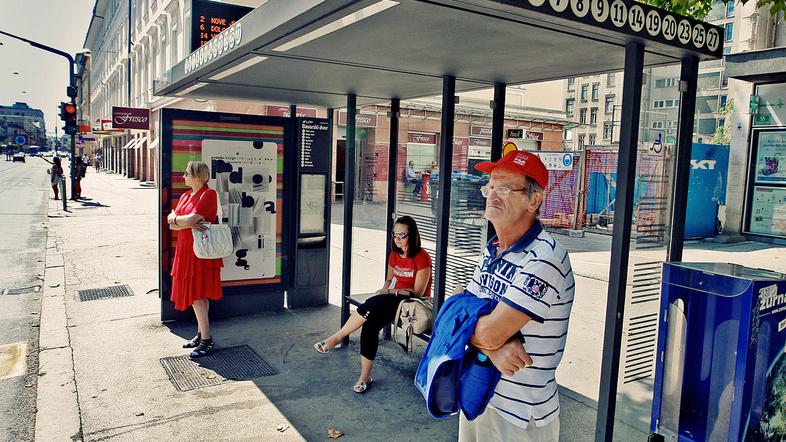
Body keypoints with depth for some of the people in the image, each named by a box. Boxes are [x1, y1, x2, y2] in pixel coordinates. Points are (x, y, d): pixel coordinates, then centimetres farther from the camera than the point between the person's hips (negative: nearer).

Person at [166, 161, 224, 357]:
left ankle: (206, 340, 1)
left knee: (197, 296, -7)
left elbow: (191, 219, -22)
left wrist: (175, 219, -4)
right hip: (186, 250, 8)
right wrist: (189, 223, -14)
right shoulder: (185, 196, 14)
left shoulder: (208, 194, -13)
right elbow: (172, 224, 5)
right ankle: (201, 334, 24)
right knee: (198, 296, 14)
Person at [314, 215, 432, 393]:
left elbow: (418, 292, -12)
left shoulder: (421, 257, -12)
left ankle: (336, 338, -19)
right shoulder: (394, 255, 10)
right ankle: (365, 376, -18)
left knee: (373, 304, -32)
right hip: (394, 300, 6)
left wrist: (391, 292, -14)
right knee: (370, 323, -25)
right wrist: (385, 289, 0)